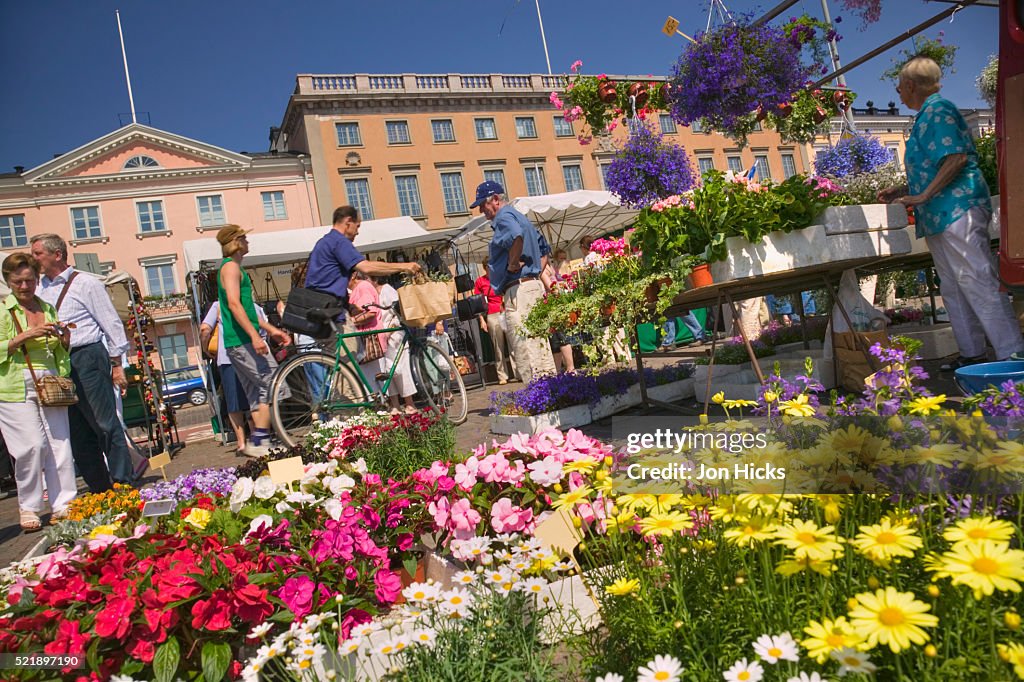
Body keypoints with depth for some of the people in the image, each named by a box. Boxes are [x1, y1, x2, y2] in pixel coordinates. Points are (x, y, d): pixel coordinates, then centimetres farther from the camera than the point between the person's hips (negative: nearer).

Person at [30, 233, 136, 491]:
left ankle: (123, 482, 1)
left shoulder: (86, 283, -2)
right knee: (77, 431, 9)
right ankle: (100, 488, 18)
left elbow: (111, 324, -3)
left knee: (105, 423, -6)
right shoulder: (39, 289, 14)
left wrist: (117, 365, -6)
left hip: (87, 357, -6)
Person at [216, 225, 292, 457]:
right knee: (272, 384, -10)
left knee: (257, 392, 10)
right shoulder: (231, 266, -8)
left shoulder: (232, 267, 23)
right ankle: (261, 442, -9)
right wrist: (255, 336, -27)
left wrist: (271, 329, 26)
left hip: (238, 342, 10)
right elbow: (234, 304, -21)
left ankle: (258, 443, 12)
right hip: (243, 340, -10)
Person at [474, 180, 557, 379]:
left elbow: (517, 236, -33)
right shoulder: (519, 216, 22)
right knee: (540, 346, 13)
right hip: (535, 285, 11)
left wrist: (512, 264, -20)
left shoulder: (504, 217, -9)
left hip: (518, 289, -11)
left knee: (524, 351, -10)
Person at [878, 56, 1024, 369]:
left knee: (976, 281, -12)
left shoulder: (937, 109, -8)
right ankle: (972, 353, 18)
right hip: (941, 215, 11)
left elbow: (956, 158, -19)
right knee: (953, 287, 11)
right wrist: (902, 191, 22)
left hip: (957, 210, -11)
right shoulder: (925, 115, 22)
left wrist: (922, 196, -19)